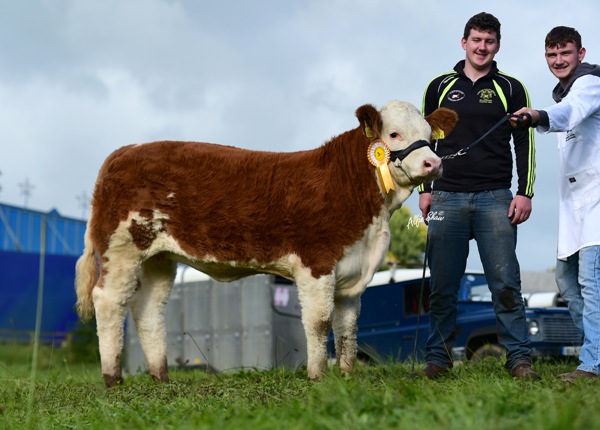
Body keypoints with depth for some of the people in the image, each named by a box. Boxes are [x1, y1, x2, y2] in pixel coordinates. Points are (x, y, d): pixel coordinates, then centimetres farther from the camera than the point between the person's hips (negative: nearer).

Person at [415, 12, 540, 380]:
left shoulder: (511, 89, 9)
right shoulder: (439, 87, 12)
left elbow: (525, 144, 7)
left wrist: (526, 193, -2)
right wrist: (425, 189, 6)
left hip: (495, 198, -1)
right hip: (447, 198, 1)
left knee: (506, 283, -6)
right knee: (442, 287, 1)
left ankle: (520, 359, -2)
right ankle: (438, 358, 8)